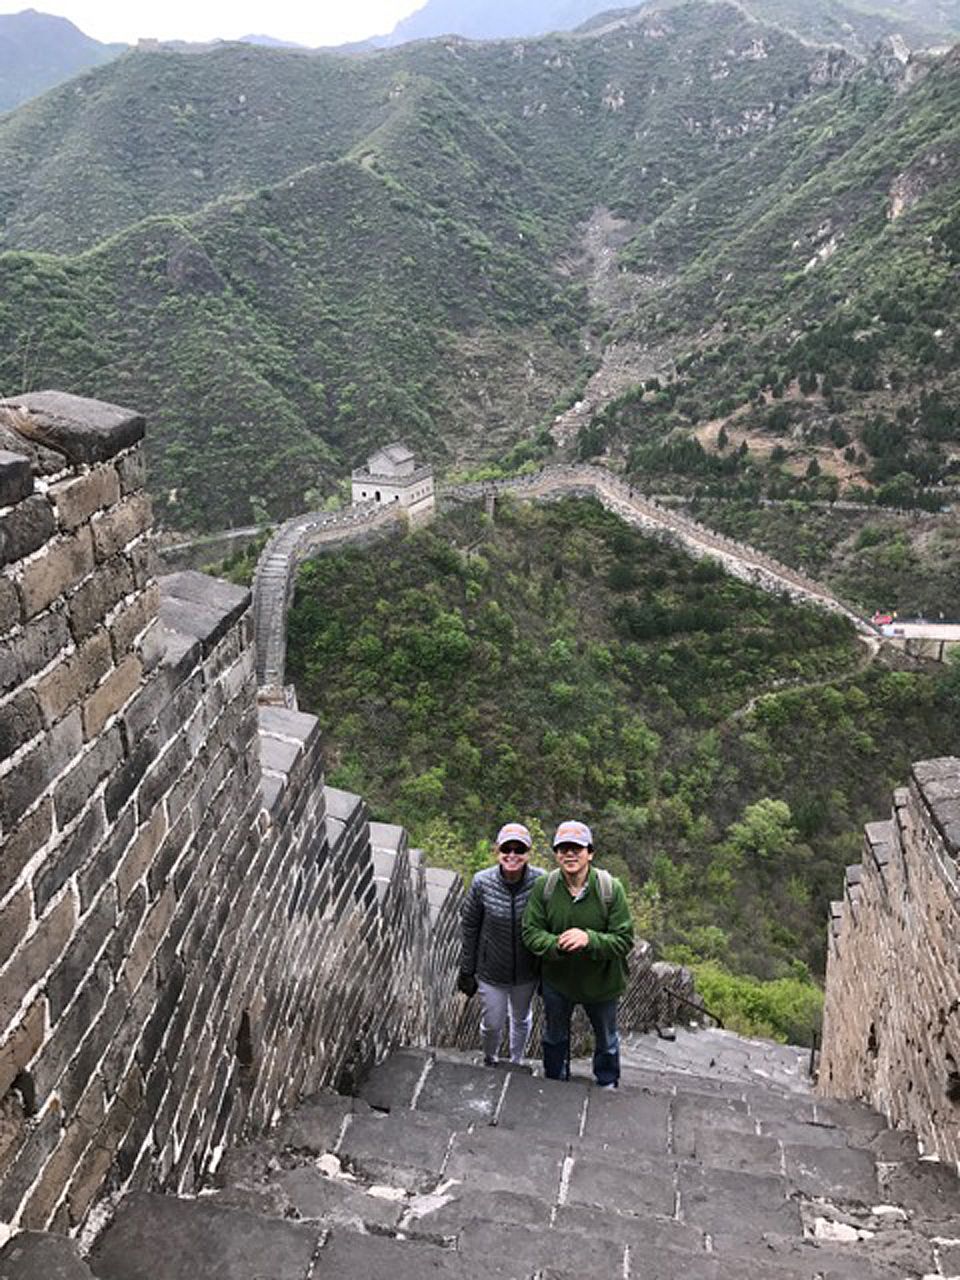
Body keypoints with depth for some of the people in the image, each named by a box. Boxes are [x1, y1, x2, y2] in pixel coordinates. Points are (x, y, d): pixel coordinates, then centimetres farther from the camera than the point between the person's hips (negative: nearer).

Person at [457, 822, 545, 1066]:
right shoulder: (482, 883, -22)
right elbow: (469, 927, -8)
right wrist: (466, 971, -1)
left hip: (527, 972, 1)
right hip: (491, 972, -1)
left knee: (521, 1019, 25)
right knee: (492, 1024, 17)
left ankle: (517, 1062, 53)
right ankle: (490, 1061, 50)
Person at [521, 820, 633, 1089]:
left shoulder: (611, 889, -25)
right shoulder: (544, 887, -21)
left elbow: (624, 940, -23)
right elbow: (530, 932, -16)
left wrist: (589, 939, -41)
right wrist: (556, 945, -36)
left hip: (601, 981, -1)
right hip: (556, 978, 1)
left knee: (606, 1039, 26)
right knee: (554, 1036, 27)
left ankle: (608, 1087, 53)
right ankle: (554, 1085, 54)